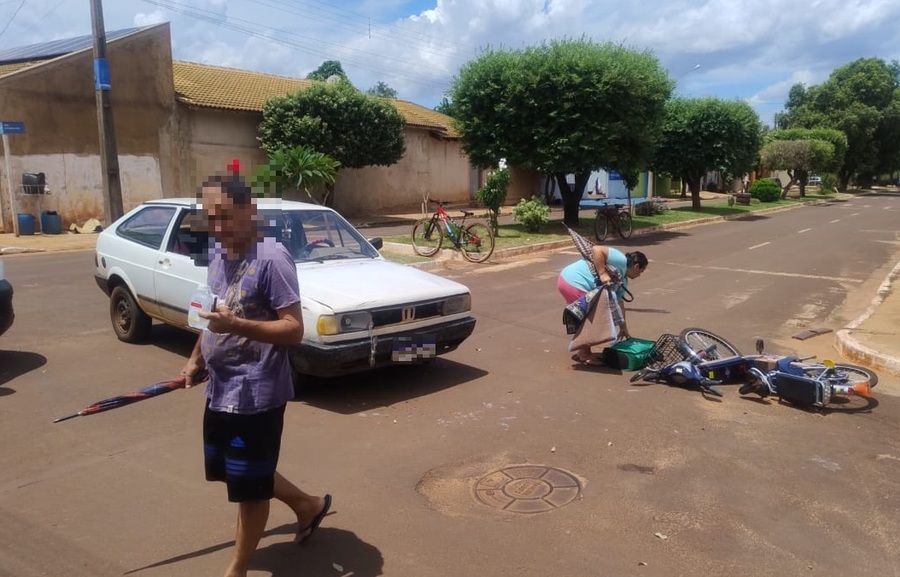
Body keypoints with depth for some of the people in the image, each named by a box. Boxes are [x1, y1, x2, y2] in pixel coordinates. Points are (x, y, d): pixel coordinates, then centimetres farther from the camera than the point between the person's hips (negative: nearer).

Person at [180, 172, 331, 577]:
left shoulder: (272, 258, -20)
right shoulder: (218, 253, 6)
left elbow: (294, 329, -23)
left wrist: (236, 325, -34)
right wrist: (196, 359, 13)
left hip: (256, 394, -9)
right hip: (220, 389, 9)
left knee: (249, 486, 7)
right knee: (234, 473, 23)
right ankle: (308, 505, 43)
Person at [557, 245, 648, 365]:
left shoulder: (623, 280, 21)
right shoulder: (621, 260, -9)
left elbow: (619, 303, 27)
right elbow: (596, 250, -22)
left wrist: (623, 328, 30)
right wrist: (602, 274, -24)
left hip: (571, 281, 11)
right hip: (573, 283, -11)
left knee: (590, 315, 21)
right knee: (594, 315, -2)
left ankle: (580, 351, 31)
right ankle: (584, 354, 8)